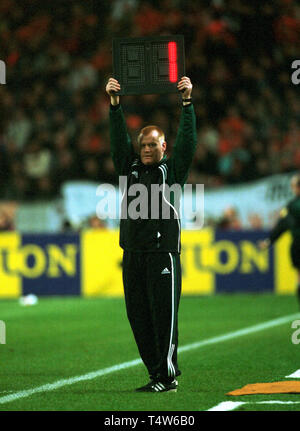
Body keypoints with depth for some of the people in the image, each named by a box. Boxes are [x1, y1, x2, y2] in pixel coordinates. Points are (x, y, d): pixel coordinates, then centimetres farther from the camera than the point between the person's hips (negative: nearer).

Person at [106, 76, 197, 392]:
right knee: (138, 316, 5)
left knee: (163, 315, -7)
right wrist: (114, 105, -1)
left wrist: (186, 102, -10)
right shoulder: (130, 167, 16)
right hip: (132, 253, 5)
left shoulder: (173, 169, 6)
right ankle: (157, 373, 13)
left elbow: (187, 140, -4)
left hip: (163, 251, -5)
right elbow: (118, 139, 10)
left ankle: (166, 375, -5)